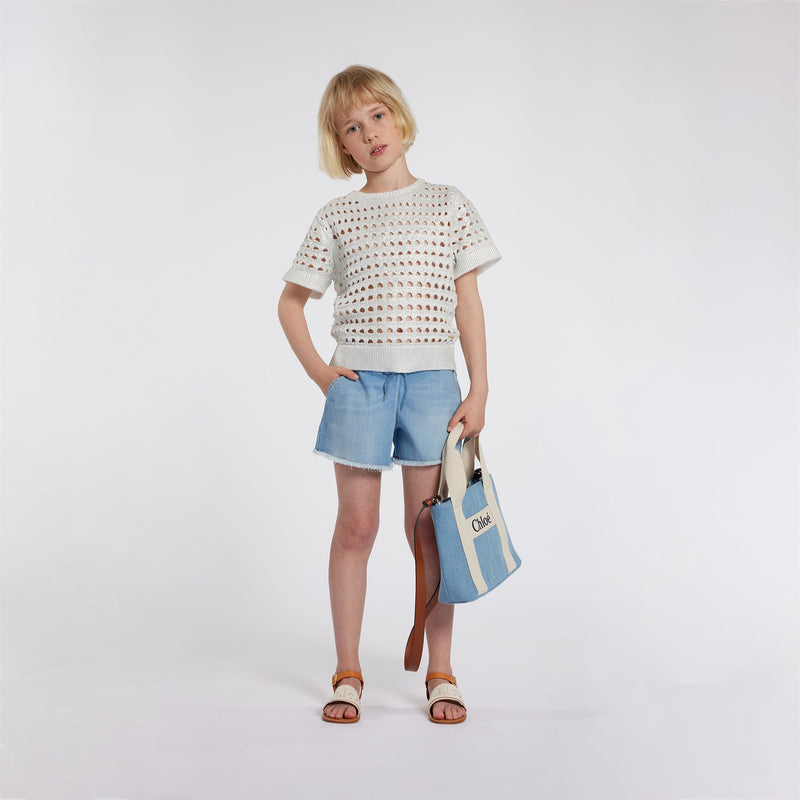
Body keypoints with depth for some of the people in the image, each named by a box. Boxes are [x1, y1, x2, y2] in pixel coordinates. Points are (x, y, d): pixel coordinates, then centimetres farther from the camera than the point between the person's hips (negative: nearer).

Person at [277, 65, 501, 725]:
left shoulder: (448, 205, 7)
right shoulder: (337, 218, 6)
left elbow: (468, 304, 6)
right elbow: (291, 301, 14)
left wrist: (479, 389, 0)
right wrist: (317, 369, 2)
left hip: (432, 379, 0)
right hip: (358, 380, 0)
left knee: (429, 528, 3)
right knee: (356, 527, 4)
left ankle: (440, 672, 14)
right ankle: (348, 673, 15)